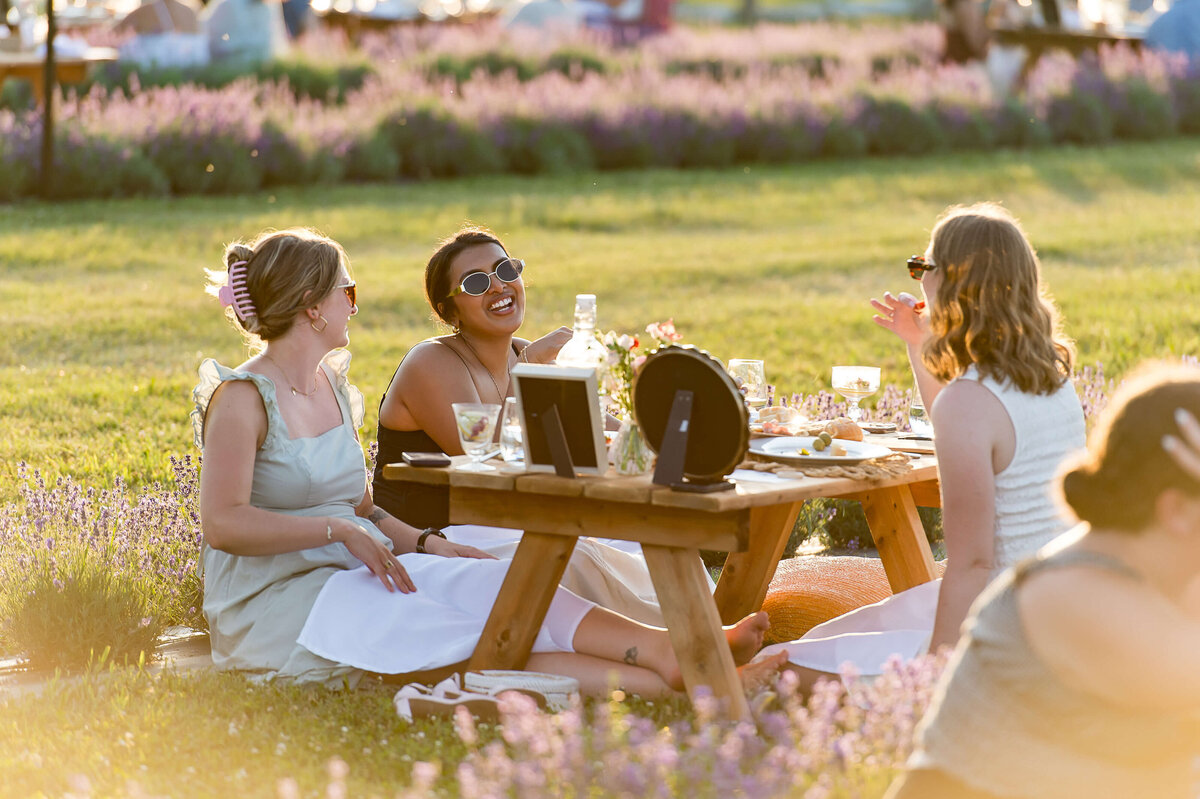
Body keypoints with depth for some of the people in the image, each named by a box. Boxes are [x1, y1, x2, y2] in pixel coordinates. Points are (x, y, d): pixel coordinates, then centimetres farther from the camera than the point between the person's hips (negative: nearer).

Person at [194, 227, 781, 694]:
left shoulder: (334, 386, 15)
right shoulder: (243, 398, -11)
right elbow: (223, 523, -21)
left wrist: (426, 544, 2)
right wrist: (338, 530, -23)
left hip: (348, 574, 7)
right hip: (274, 606, -7)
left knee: (499, 584, -18)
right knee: (466, 638, -24)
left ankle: (678, 653, -34)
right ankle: (668, 681, -37)